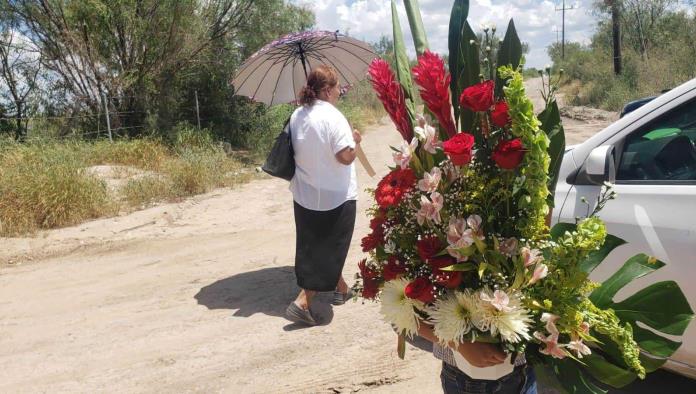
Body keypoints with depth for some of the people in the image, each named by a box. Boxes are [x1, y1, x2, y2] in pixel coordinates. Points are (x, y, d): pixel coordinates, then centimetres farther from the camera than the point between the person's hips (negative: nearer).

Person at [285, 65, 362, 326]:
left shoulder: (297, 116, 4)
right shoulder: (332, 116, -18)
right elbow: (346, 157, -23)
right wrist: (354, 140, -4)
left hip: (304, 196, 8)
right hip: (335, 197, -8)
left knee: (317, 246, 21)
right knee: (329, 250, 2)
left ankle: (341, 289, 39)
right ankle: (302, 303, -4)